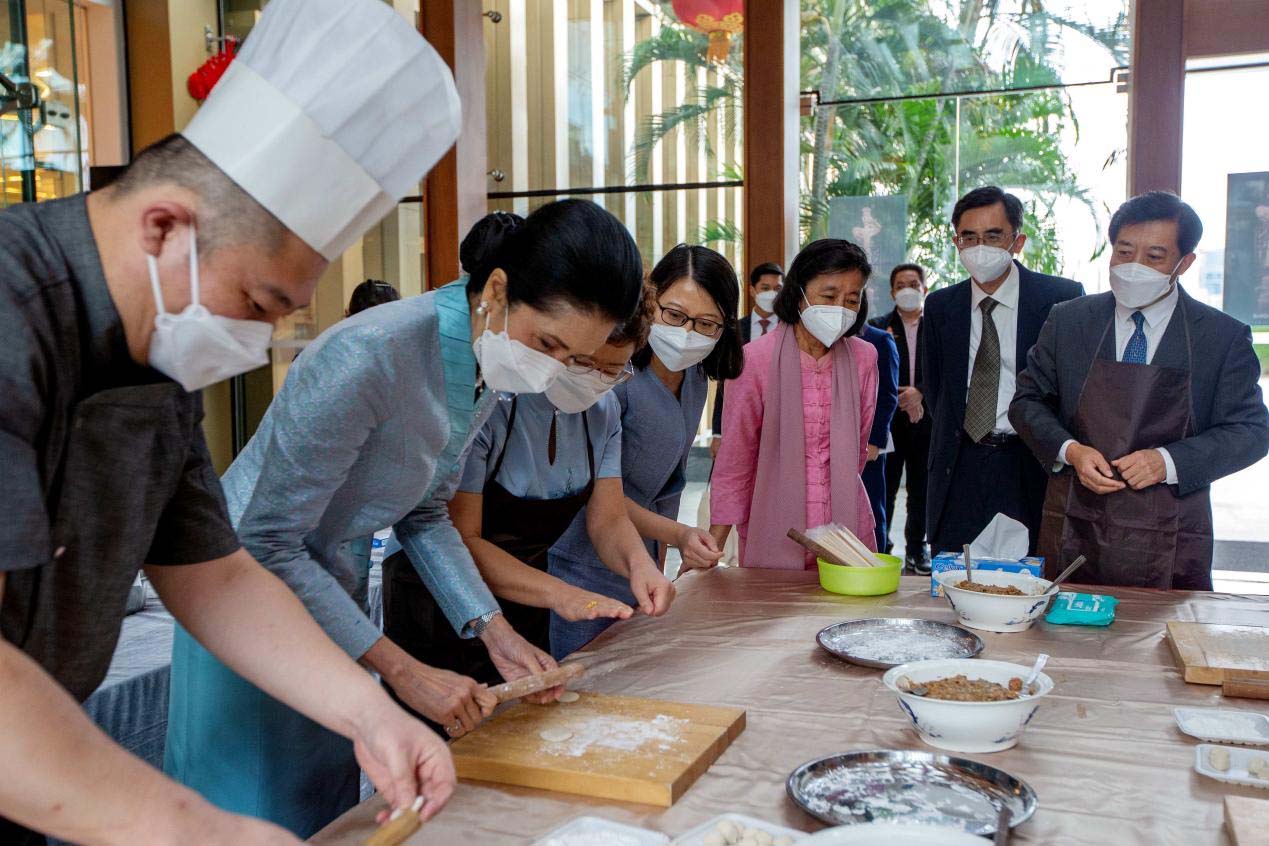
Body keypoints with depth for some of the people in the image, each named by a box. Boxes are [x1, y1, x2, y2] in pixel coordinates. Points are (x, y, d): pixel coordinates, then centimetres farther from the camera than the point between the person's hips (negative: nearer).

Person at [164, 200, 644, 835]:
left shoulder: (489, 366, -5)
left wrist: (492, 630, -5)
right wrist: (402, 671, -24)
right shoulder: (371, 355, -31)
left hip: (332, 584, 7)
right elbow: (267, 545, -26)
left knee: (331, 801, 16)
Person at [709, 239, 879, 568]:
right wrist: (715, 540, -5)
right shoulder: (756, 358, -10)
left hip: (846, 528, 3)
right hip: (774, 537, -2)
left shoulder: (864, 358, -1)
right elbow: (735, 459, -4)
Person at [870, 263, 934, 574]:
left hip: (925, 419, 1)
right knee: (884, 487, -1)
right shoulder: (878, 327, 6)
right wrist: (902, 399, -11)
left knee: (921, 489, 7)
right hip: (888, 419, -1)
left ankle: (917, 548, 18)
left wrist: (920, 393, -12)